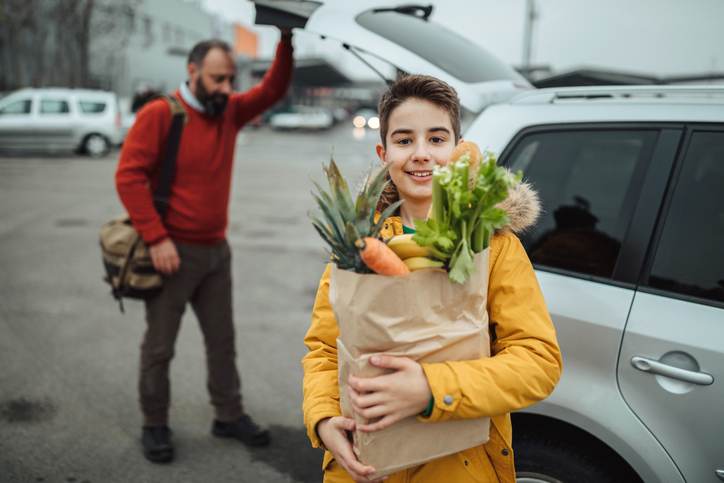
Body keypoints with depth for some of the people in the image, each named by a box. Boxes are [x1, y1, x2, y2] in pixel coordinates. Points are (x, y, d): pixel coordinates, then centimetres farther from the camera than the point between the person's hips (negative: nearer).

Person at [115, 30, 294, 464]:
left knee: (223, 339, 15)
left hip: (216, 250, 6)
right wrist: (157, 239, -22)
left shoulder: (230, 111, 6)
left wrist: (287, 42, -10)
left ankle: (230, 416, 30)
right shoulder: (159, 115, -12)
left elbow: (273, 90, 6)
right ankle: (155, 426, 23)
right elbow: (128, 176, -17)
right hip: (173, 251, -6)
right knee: (160, 346, 7)